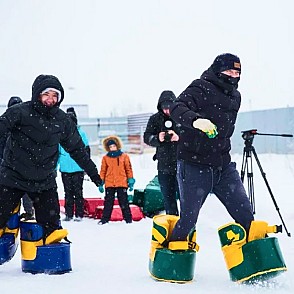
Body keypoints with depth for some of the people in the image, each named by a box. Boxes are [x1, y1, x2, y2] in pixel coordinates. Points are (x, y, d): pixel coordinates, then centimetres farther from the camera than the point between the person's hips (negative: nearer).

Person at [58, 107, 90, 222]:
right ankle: (68, 214, 11)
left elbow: (86, 149, 4)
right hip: (65, 169, 2)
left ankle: (79, 214, 4)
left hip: (78, 168, -2)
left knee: (78, 192, 0)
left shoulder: (81, 133, 3)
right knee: (68, 192, 7)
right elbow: (57, 151, 14)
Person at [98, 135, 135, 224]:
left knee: (124, 202, 3)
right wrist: (101, 183, 7)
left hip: (122, 184, -1)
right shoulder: (105, 158, 6)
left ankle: (128, 218, 10)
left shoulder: (124, 156, 4)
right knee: (108, 202, 5)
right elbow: (103, 171, 9)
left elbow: (129, 169, 6)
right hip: (109, 184, 1)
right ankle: (105, 219, 10)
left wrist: (131, 182, 2)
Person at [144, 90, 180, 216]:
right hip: (164, 165, 3)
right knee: (168, 198, 9)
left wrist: (179, 137, -28)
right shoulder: (155, 119, 5)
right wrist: (157, 138, -23)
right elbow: (147, 137, -1)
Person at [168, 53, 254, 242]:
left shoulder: (235, 96, 14)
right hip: (194, 165, -6)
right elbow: (177, 108, -26)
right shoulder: (201, 88, -9)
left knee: (245, 213, 2)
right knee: (189, 218, -2)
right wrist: (195, 120, -45)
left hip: (224, 166, 6)